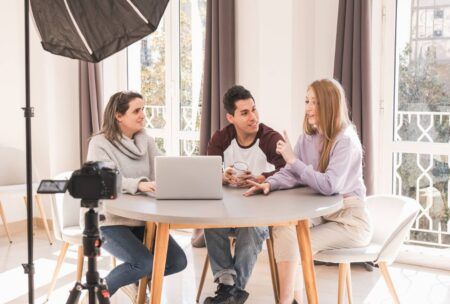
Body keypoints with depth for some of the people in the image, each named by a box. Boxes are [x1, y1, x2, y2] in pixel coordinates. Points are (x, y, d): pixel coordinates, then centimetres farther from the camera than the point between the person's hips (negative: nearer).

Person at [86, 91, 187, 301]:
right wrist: (138, 184, -42)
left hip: (142, 219, 6)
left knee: (178, 262, -7)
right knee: (145, 262, -25)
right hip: (110, 221, -6)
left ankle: (134, 280, 21)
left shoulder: (146, 141, 8)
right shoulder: (100, 143, -9)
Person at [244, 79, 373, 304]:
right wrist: (269, 184, -20)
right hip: (321, 214, 7)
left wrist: (293, 160, -26)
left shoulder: (345, 141, -18)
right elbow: (291, 174, 1)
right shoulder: (307, 137, 6)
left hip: (349, 220, -6)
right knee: (283, 229, -19)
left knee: (295, 245, -21)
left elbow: (328, 186, -27)